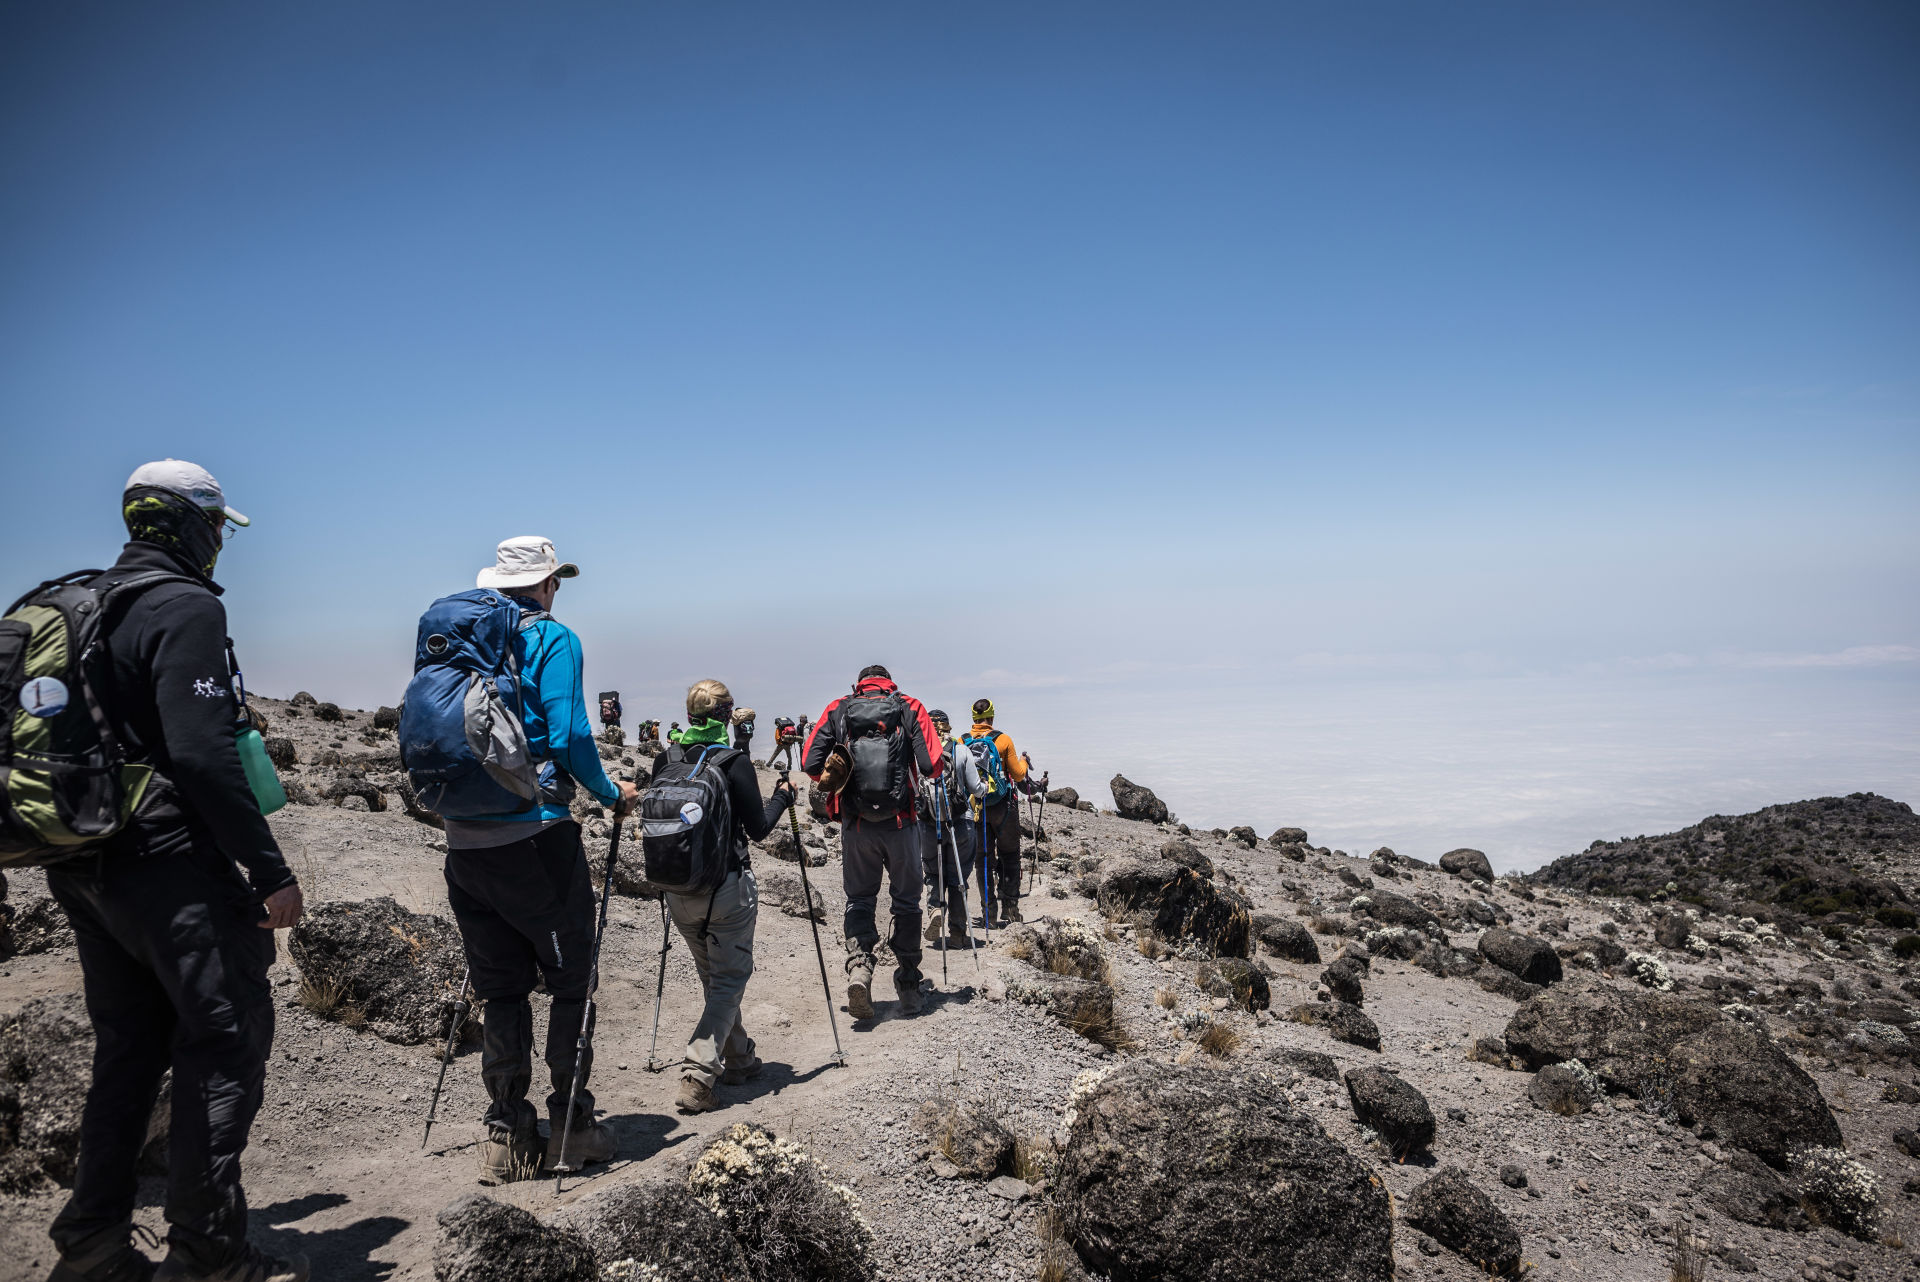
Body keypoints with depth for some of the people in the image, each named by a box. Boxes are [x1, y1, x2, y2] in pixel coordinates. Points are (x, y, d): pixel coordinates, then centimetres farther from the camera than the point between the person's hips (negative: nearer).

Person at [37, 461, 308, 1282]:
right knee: (227, 1036, -1)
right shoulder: (185, 607, -13)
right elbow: (201, 753, -23)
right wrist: (270, 869, -19)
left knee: (131, 1045, 17)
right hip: (168, 860, -9)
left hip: (84, 865, 9)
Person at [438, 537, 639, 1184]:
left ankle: (506, 1135, 14)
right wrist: (612, 795, 1)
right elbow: (568, 736, -13)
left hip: (464, 843, 6)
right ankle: (572, 1123, 11)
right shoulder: (551, 639, -4)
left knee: (501, 989, 12)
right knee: (569, 981, 7)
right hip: (535, 835, -6)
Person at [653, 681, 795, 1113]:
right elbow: (757, 829, -7)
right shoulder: (734, 762, -12)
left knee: (714, 978, 19)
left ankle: (738, 1058, 30)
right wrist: (782, 796, 9)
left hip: (678, 890, 5)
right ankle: (698, 1074, -9)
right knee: (730, 980, 4)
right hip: (726, 887, -5)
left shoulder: (664, 762, 1)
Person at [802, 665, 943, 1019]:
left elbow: (810, 764, -1)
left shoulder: (837, 710, 8)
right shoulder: (909, 708, 4)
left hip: (855, 824, 1)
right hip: (900, 821, -1)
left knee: (859, 899, 15)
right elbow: (932, 764, -7)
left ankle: (858, 965, -9)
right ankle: (908, 987, 17)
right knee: (906, 901, 13)